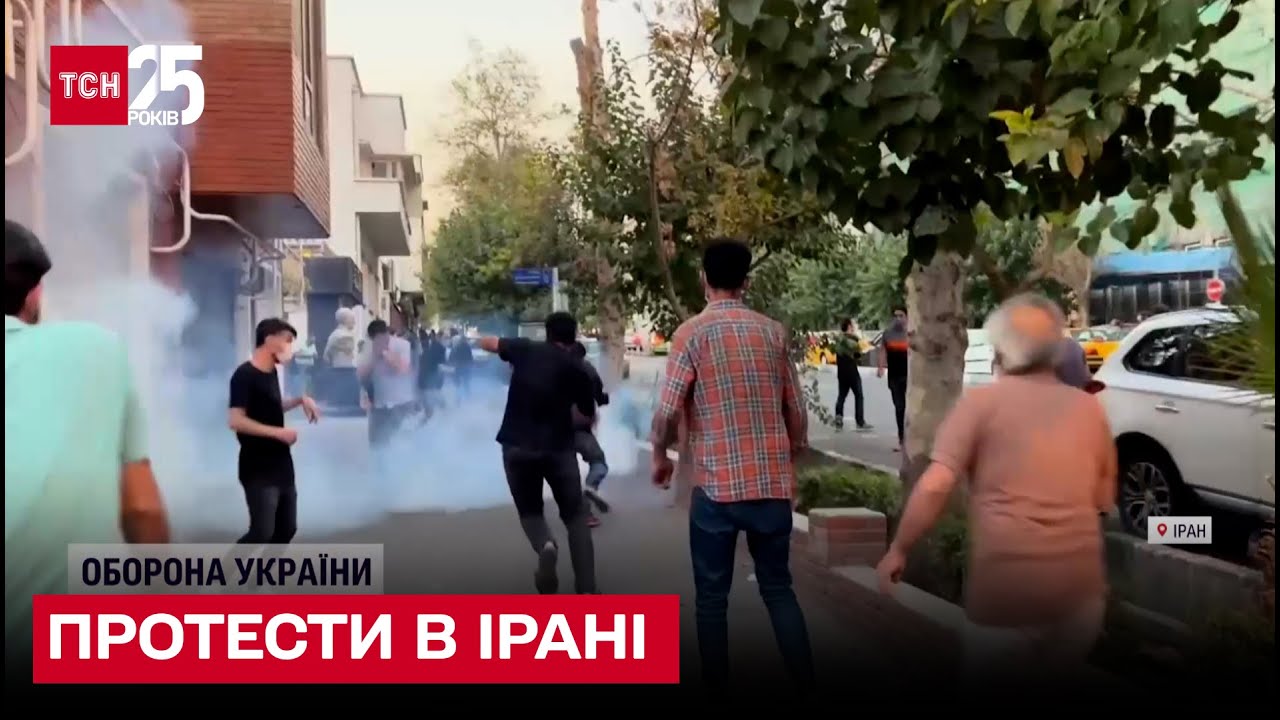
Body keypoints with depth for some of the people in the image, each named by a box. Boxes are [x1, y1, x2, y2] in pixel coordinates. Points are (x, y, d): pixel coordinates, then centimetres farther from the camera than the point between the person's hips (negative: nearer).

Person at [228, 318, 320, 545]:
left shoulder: (271, 372, 10)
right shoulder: (245, 375, -16)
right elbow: (235, 420, -23)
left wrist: (300, 400, 9)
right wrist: (279, 432, -23)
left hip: (280, 465, 9)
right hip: (258, 469, -9)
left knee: (286, 528, 13)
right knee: (262, 532, -12)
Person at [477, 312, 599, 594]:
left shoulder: (526, 349, 1)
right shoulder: (577, 369, -1)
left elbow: (485, 343, 14)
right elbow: (588, 416, 6)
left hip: (517, 446, 1)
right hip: (559, 447, -1)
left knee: (530, 511, 19)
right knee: (575, 516, 12)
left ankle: (545, 545, -16)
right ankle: (586, 590, 1)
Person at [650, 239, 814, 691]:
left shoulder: (693, 333, -6)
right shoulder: (773, 332, 5)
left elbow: (667, 411, -11)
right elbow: (797, 411, 8)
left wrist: (659, 458, 8)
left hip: (717, 486, -3)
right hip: (773, 483, 4)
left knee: (712, 598, 9)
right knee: (779, 589, 16)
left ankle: (718, 690, 15)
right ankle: (807, 685, 15)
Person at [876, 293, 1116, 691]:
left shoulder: (982, 401, -4)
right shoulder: (1089, 408, 9)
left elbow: (934, 487, -11)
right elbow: (1102, 500, 15)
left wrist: (898, 550, -1)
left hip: (1006, 588, -4)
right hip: (1081, 589, 4)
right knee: (1056, 678, 25)